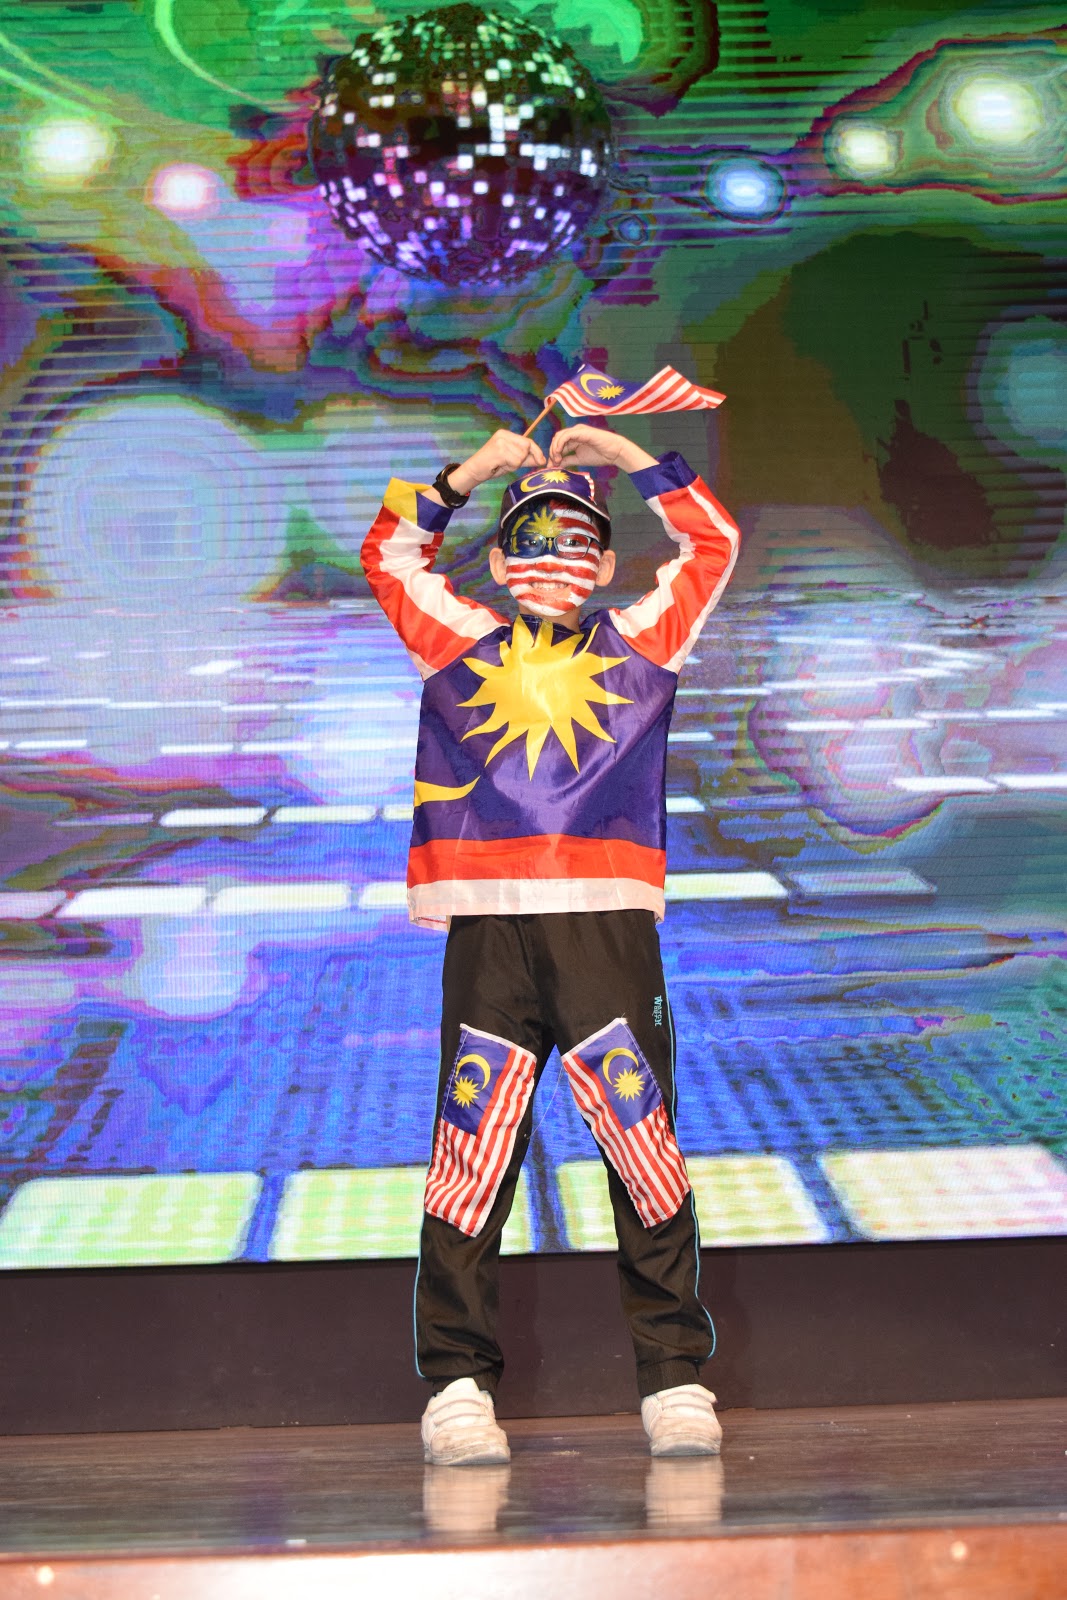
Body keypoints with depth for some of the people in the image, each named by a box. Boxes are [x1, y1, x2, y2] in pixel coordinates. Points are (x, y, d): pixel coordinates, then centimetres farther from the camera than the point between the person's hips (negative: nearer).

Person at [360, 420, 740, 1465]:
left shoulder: (640, 643, 19)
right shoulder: (459, 645, 19)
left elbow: (712, 543, 27)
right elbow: (387, 553, 28)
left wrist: (628, 457, 23)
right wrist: (468, 473, 20)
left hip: (609, 927, 0)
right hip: (484, 931, 0)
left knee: (646, 1159, -5)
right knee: (470, 1159, -3)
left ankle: (676, 1382, 2)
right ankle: (457, 1387, 3)